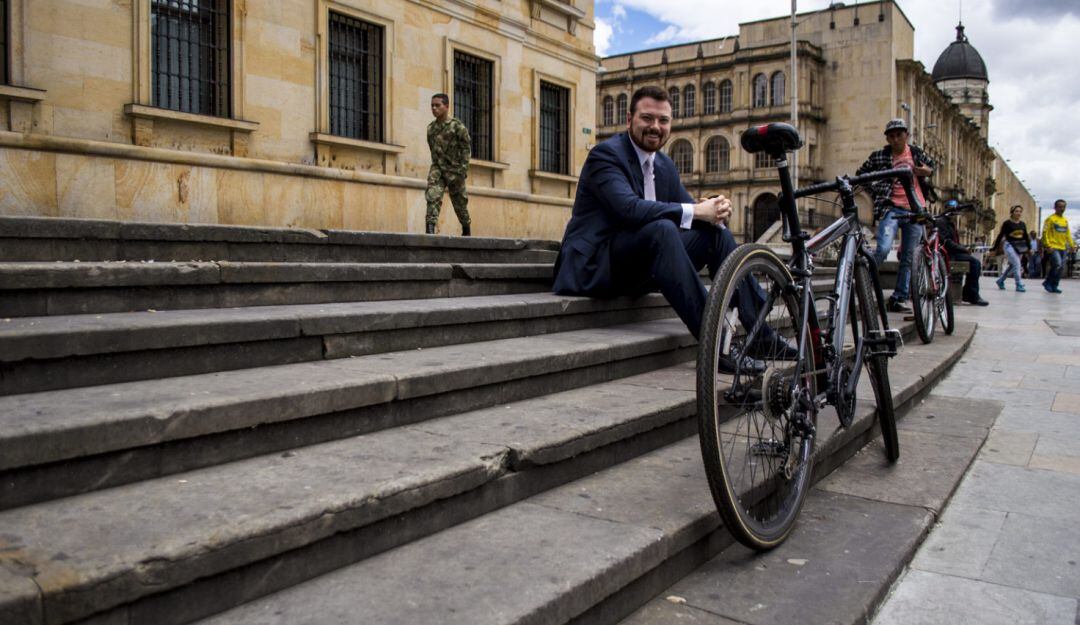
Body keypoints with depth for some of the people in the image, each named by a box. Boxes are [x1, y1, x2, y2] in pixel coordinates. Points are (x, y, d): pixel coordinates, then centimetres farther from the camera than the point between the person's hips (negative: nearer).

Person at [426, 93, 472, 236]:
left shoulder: (457, 126, -8)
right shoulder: (431, 127, 8)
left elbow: (466, 148, -9)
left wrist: (463, 170, -16)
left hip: (454, 169, -3)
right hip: (437, 167, 3)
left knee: (459, 202, 10)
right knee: (432, 195, -21)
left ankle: (467, 230, 32)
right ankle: (430, 227, -29)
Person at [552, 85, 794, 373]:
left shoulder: (664, 165, 16)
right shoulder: (605, 154, -10)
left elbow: (689, 208, 11)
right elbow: (629, 208, -27)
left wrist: (716, 208, -13)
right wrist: (697, 211, -25)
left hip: (636, 271, 8)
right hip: (595, 266, -8)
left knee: (717, 232, -3)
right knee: (661, 229, -34)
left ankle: (762, 335, -6)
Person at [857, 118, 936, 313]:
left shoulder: (917, 153, 10)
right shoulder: (879, 157, 3)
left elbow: (931, 165, 27)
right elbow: (861, 174, 13)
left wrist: (928, 171, 4)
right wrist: (876, 192, 3)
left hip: (915, 210, 3)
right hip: (892, 208, -3)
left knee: (908, 258, 5)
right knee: (883, 249, -26)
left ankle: (898, 299, 12)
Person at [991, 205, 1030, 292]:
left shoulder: (1023, 224, 10)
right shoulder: (1007, 223, -5)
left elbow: (1026, 237, 17)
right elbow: (1000, 236, -5)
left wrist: (1029, 248, 15)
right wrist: (994, 249, -6)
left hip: (1018, 247, 6)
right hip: (1009, 245, -6)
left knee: (1012, 266, 10)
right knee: (1016, 264, -15)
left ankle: (1000, 280, 27)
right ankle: (1019, 284, -10)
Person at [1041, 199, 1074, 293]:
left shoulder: (1065, 220, 15)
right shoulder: (1050, 219, -5)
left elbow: (1067, 234, 21)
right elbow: (1045, 233, -9)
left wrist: (1072, 245, 13)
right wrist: (1048, 246, -16)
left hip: (1062, 248, 7)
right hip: (1053, 248, -7)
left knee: (1060, 268, 5)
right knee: (1057, 264, -19)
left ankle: (1054, 286, 12)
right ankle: (1047, 282, -3)